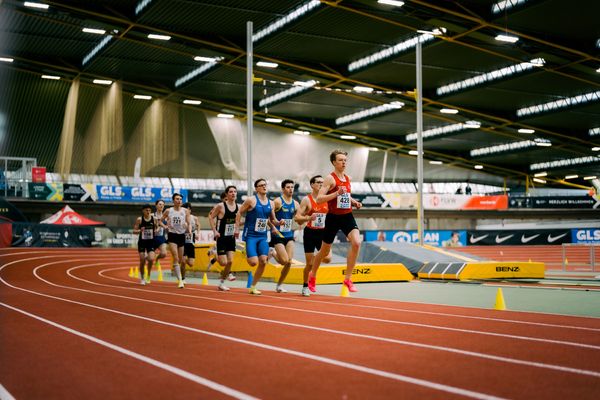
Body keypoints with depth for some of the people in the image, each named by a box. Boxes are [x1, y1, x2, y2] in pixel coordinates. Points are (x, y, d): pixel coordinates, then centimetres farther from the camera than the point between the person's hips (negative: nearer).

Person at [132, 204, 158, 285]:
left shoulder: (154, 219, -1)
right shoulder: (139, 219, -6)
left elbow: (157, 227, 14)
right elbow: (134, 231, -4)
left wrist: (156, 230, -9)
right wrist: (140, 230, -25)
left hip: (151, 242, 1)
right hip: (142, 242, -1)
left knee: (151, 259, -16)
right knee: (142, 261, 1)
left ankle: (148, 275, 10)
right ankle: (142, 278, 21)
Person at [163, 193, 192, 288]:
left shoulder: (185, 211, 3)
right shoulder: (168, 211, 0)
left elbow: (189, 223, 1)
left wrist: (189, 230, -18)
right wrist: (165, 226, -4)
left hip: (182, 235, 3)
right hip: (172, 235, -2)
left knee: (181, 259, 12)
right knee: (176, 258, -15)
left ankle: (181, 278, 36)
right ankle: (180, 280, -19)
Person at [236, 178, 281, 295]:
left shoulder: (270, 203, 8)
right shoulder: (251, 200, -8)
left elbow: (273, 220, 18)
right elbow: (239, 212, -2)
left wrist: (278, 223, -4)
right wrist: (237, 228, -8)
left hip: (263, 237, 5)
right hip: (250, 236, -5)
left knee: (263, 262, -6)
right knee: (254, 262, -15)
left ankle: (253, 287, 8)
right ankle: (247, 255, 22)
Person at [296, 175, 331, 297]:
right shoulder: (306, 200, -6)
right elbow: (297, 218, -10)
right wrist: (308, 218, -27)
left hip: (323, 232, 3)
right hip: (310, 233, -3)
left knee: (327, 258, -14)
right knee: (309, 263, -1)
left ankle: (316, 258, 21)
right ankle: (305, 287, 19)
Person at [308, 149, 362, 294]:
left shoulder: (348, 178, 10)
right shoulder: (330, 178, -11)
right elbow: (319, 199, -19)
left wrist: (354, 202, 8)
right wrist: (336, 193, -28)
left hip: (347, 216, 5)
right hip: (333, 217, -5)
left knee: (356, 242, -20)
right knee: (325, 250, 10)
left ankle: (348, 279, -11)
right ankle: (312, 276, 36)